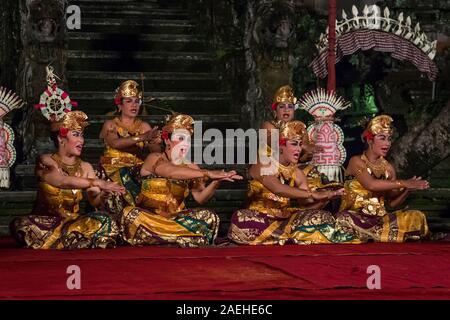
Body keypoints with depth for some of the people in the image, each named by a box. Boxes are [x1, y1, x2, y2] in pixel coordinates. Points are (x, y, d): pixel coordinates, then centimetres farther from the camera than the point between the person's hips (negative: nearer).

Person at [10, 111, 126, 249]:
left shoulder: (85, 167, 9)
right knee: (20, 224, -34)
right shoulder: (46, 162, -3)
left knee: (105, 222, -25)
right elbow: (63, 181, -25)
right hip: (45, 221, -3)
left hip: (74, 221, 4)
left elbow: (95, 201, -3)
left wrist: (103, 194, -27)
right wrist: (98, 183, -35)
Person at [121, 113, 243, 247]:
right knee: (130, 214, -35)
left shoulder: (190, 168, 10)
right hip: (148, 218, -4)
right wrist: (207, 173, -34)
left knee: (209, 217, -19)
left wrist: (216, 182, -23)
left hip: (176, 219, 4)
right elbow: (171, 171, -26)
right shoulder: (154, 159, -3)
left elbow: (200, 197, -3)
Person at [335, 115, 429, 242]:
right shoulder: (357, 161, -3)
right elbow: (370, 184, -22)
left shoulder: (388, 168, 12)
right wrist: (403, 183, -21)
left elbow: (392, 202, 8)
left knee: (416, 217, -16)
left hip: (380, 217, 5)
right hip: (355, 216, -5)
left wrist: (408, 190, -12)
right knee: (345, 220, -40)